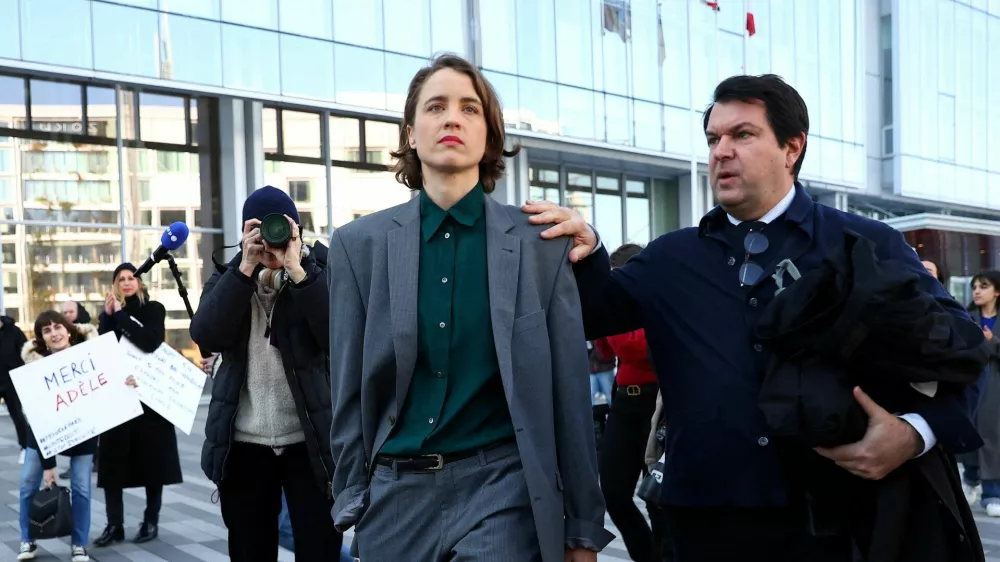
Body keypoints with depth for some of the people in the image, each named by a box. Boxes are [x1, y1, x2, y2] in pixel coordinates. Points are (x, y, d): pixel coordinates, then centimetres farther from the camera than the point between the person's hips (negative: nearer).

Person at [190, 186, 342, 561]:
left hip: (310, 441, -2)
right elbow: (206, 336, -10)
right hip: (243, 443, 3)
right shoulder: (229, 276, 8)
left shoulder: (320, 272, 0)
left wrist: (297, 270, -19)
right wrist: (245, 267, -15)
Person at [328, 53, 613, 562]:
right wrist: (352, 503, 4)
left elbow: (568, 390, 0)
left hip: (502, 485, -2)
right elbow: (349, 391, 5)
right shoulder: (360, 243, 2)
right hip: (396, 492, 2)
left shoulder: (541, 241, -2)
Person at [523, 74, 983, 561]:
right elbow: (595, 312, 8)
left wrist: (916, 431, -17)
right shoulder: (670, 258, 12)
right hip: (708, 520, 3)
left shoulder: (868, 246, 1)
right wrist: (586, 253, -12)